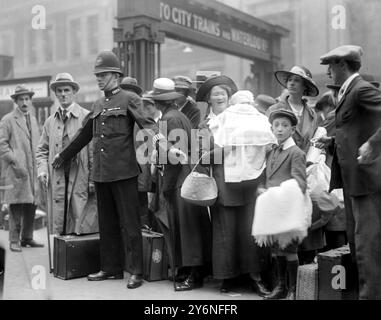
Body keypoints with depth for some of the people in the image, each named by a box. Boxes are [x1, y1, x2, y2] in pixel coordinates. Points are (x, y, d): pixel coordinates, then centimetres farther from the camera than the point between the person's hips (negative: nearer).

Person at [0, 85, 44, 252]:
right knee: (16, 207, -5)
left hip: (33, 171, 6)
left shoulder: (33, 120, 19)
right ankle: (14, 241, 3)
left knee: (31, 206, 8)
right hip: (16, 171, -6)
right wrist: (16, 163, -13)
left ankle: (27, 238, 18)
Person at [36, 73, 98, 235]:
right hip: (57, 181, 4)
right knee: (60, 230, 6)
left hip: (81, 181, -4)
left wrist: (93, 179, -9)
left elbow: (94, 151, -4)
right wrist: (42, 170, 3)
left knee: (84, 228, -5)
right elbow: (42, 150, 21)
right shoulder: (50, 121, 15)